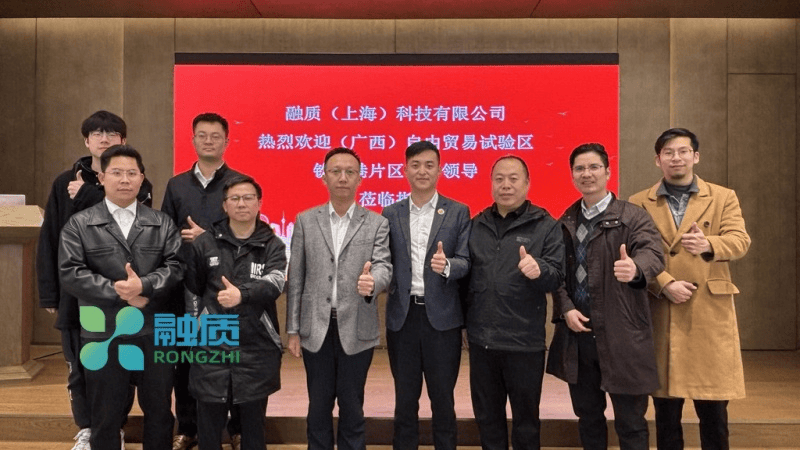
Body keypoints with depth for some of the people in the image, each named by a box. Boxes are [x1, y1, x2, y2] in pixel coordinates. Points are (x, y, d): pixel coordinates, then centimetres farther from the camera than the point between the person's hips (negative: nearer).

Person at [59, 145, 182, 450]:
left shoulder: (162, 223, 7)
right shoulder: (79, 224, 3)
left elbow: (176, 266, -4)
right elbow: (70, 274, -8)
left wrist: (144, 285, -21)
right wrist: (118, 292, -16)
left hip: (155, 333, 2)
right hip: (103, 335, -1)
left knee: (159, 411, 14)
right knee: (105, 417, 13)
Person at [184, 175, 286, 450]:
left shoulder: (273, 246, 1)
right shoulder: (204, 243, 4)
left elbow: (273, 286, -17)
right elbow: (192, 287, 14)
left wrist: (243, 295, -33)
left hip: (257, 350, 0)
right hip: (212, 348, 1)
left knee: (254, 425, 13)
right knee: (209, 427, 9)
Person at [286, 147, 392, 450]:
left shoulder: (377, 224, 1)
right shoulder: (305, 221, 4)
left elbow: (383, 266, -10)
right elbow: (295, 279, 4)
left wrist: (372, 282, -34)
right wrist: (293, 330, 2)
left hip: (357, 330, -1)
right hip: (316, 329, 1)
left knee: (352, 407, 11)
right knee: (319, 405, 14)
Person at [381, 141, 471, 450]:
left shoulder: (458, 212, 2)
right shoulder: (390, 214, 7)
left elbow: (466, 262, -4)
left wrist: (446, 266, -25)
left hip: (442, 316, -1)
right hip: (402, 315, 2)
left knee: (442, 396, 10)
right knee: (405, 397, 14)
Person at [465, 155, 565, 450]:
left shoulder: (546, 226, -1)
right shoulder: (476, 225, 9)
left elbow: (557, 276, -10)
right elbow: (466, 273, 10)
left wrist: (539, 270, -30)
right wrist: (462, 309, -1)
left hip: (525, 340, -3)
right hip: (481, 338, 3)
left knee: (526, 418, 13)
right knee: (487, 417, 17)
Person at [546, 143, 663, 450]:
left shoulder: (632, 217, -5)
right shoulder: (565, 223, 11)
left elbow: (653, 253, -22)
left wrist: (635, 267, -45)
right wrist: (565, 308, -6)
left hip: (621, 335, -4)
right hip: (577, 335, 5)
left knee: (630, 421, 6)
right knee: (587, 416, 18)